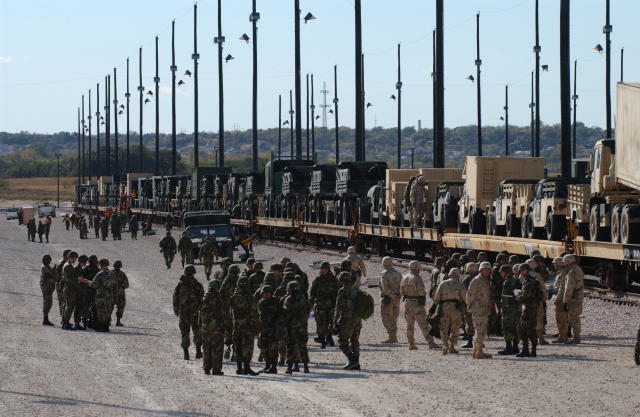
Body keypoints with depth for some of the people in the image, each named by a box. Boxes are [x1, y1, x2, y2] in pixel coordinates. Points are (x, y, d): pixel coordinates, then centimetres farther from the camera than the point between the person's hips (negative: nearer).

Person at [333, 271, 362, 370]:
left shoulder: (342, 291, -11)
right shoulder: (356, 290, 10)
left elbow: (339, 308, -15)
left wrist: (335, 321, -11)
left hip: (346, 320, -7)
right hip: (357, 320, 7)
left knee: (342, 341, -1)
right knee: (355, 342, 13)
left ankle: (352, 360, -15)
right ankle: (356, 364, 13)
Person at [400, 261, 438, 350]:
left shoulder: (404, 278, 7)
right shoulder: (417, 278, -15)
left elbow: (402, 292, 10)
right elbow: (421, 291, -22)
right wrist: (424, 294, -1)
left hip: (407, 302, 7)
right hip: (417, 303, -7)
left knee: (410, 324, 12)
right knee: (424, 324, -5)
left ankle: (411, 344, 11)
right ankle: (431, 343, -8)